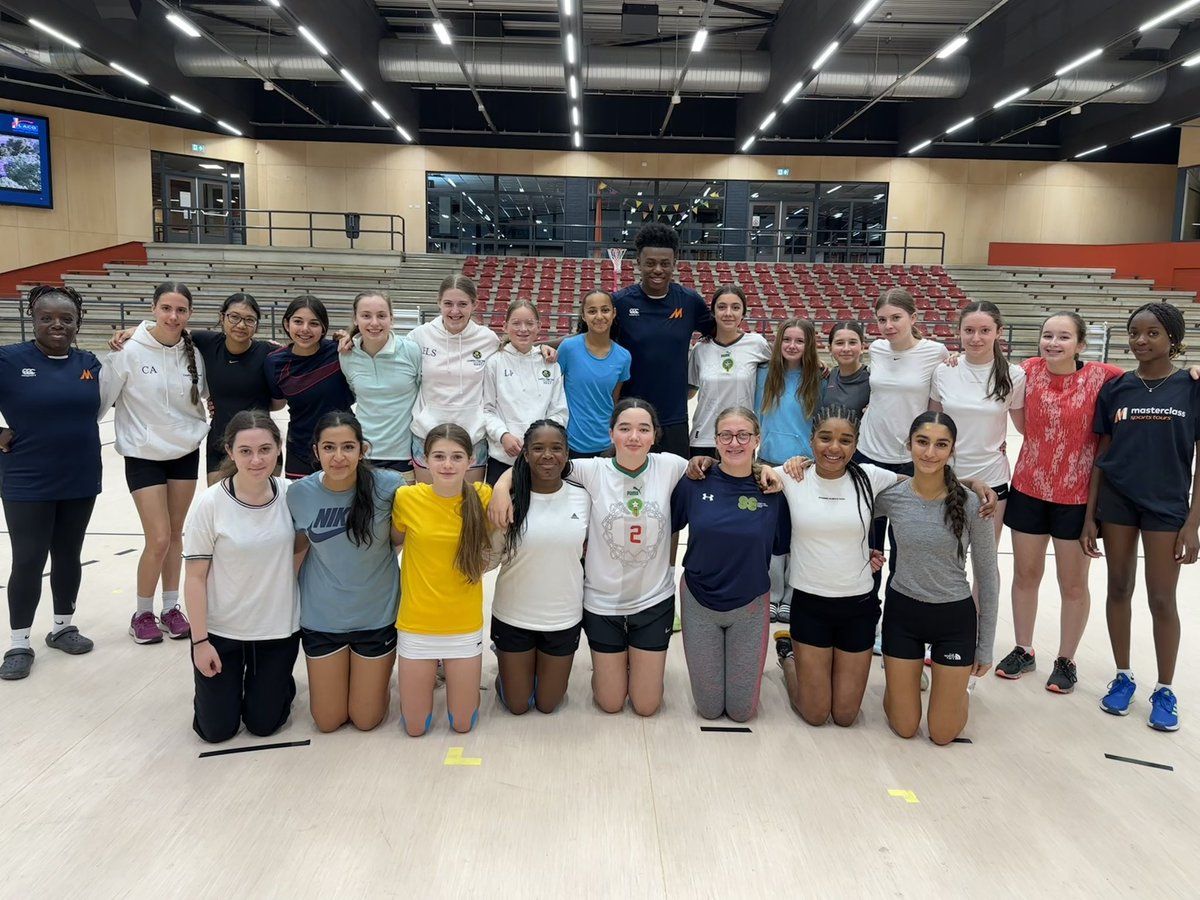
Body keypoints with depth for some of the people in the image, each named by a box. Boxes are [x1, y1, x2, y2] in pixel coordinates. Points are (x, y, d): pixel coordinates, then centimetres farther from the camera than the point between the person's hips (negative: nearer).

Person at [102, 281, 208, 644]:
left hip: (186, 453, 4)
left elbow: (207, 394, 13)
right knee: (158, 539, -5)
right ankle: (143, 614, 16)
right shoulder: (130, 351, -15)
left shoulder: (194, 352, -4)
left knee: (176, 535, 12)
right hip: (144, 456, -3)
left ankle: (171, 609, 26)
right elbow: (100, 398, -9)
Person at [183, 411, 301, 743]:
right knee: (217, 730, 9)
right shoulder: (210, 504, -17)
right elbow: (195, 577, -11)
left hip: (279, 628, 2)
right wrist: (200, 640, -10)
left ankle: (277, 681, 42)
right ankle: (230, 682, 39)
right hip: (221, 630, -1)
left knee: (264, 723, 11)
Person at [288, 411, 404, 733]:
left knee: (365, 720, 12)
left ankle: (378, 674, 42)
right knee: (327, 721, 14)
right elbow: (299, 545, 6)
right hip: (321, 618, 2)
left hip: (377, 616, -1)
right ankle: (334, 673, 44)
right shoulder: (299, 493, -14)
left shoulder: (388, 485, -19)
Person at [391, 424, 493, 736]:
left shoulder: (482, 497, -11)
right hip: (417, 625, 0)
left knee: (463, 724, 12)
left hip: (465, 627, 0)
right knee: (415, 727, 11)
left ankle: (450, 673, 39)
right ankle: (429, 676, 39)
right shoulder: (406, 499, -12)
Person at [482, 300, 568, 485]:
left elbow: (559, 412, 7)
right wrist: (503, 435, -15)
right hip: (503, 456, -2)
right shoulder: (494, 362, 0)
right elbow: (487, 409, 0)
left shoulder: (550, 363, 7)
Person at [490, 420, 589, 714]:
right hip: (513, 618, -1)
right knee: (517, 705, 14)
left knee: (547, 704, 17)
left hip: (564, 619, 1)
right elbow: (489, 557, -9)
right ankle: (507, 666, 43)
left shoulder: (582, 498, -7)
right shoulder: (510, 499, -12)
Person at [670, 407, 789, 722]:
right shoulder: (695, 483, -12)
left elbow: (782, 546, 1)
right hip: (699, 604, 0)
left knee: (742, 710, 13)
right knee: (709, 708, 11)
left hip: (750, 607, 0)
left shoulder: (772, 489, -10)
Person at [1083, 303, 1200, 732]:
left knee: (1162, 599, 5)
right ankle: (1123, 676, 27)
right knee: (1119, 589, 11)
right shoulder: (1115, 389, 1)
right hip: (1116, 502, 2)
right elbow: (1101, 454, 5)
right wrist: (1089, 515, 2)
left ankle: (1165, 689, 22)